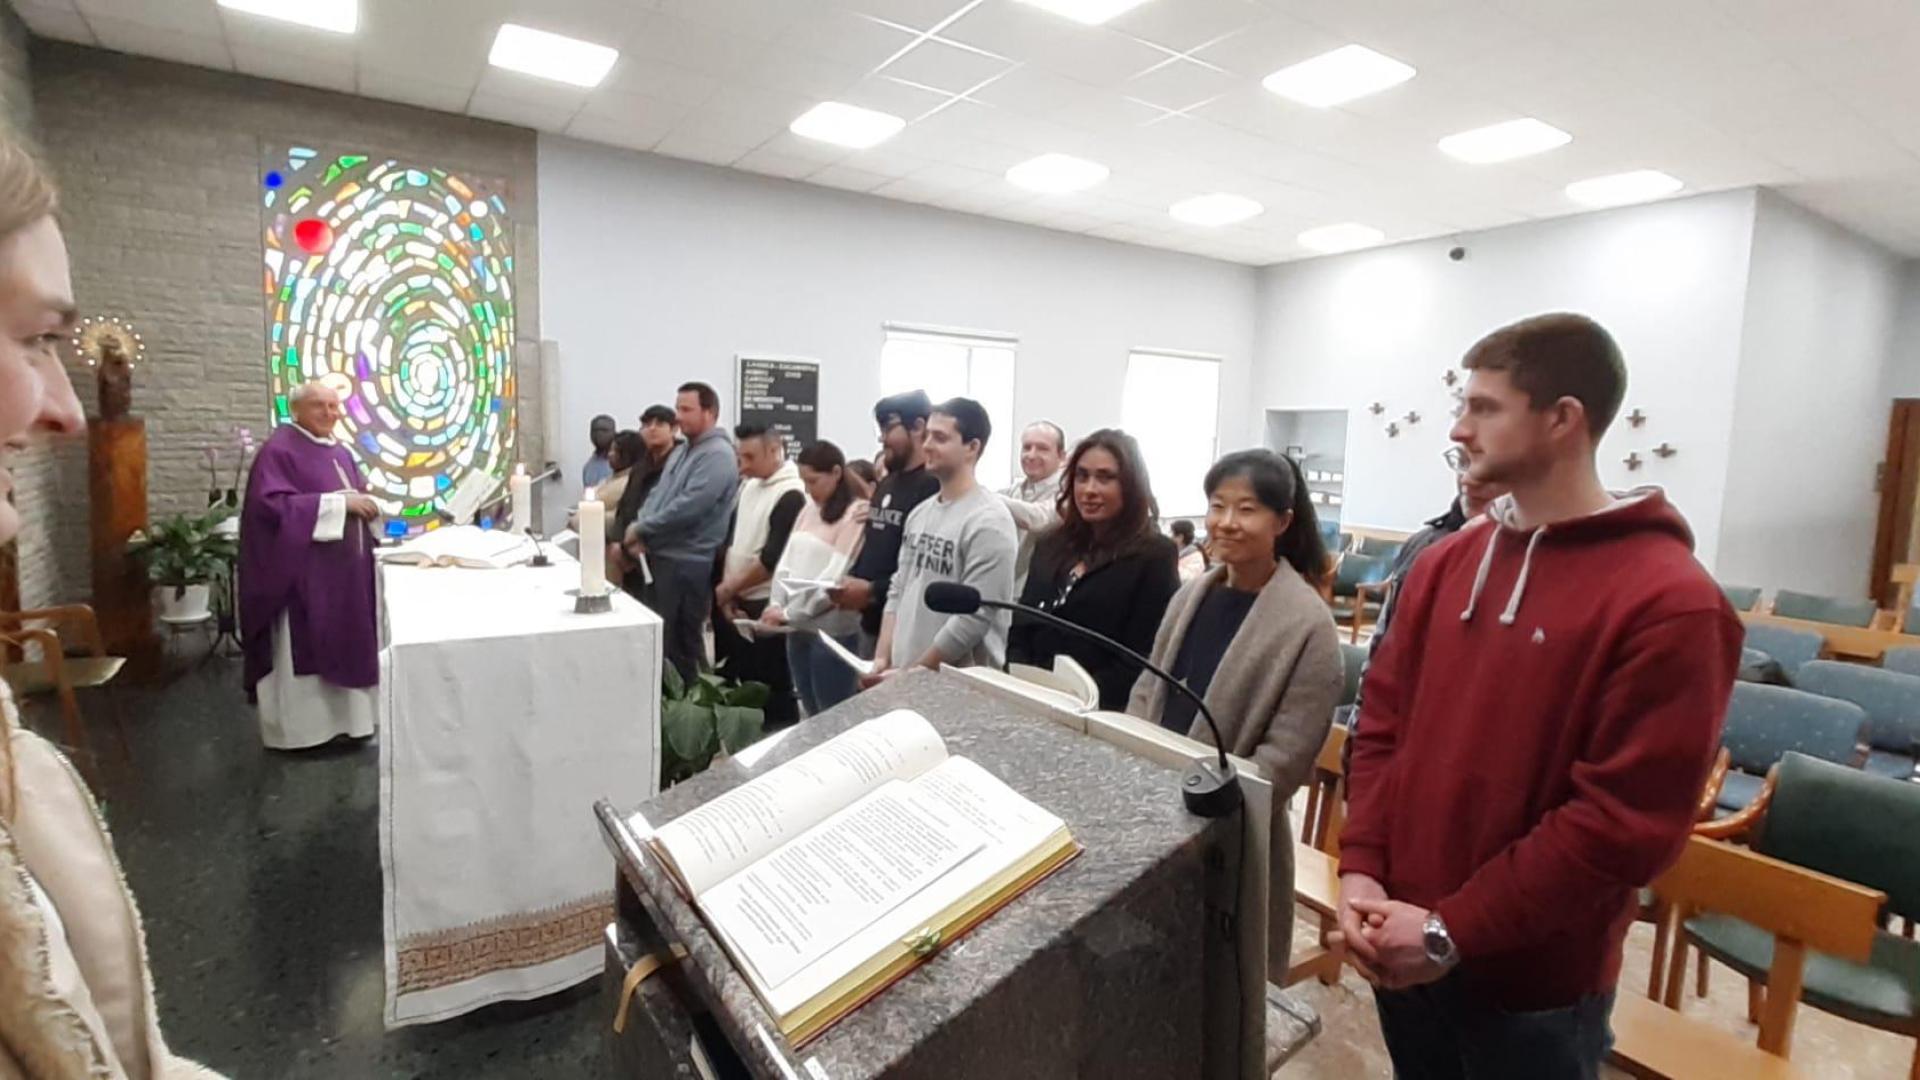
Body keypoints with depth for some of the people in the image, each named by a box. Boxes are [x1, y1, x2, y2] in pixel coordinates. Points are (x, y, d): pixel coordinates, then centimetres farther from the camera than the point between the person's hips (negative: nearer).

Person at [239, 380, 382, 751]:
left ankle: (341, 717, 20)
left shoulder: (338, 451, 14)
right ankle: (297, 726, 9)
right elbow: (274, 504, -21)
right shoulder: (279, 449, -10)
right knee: (304, 648, -2)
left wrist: (369, 504, -3)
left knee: (346, 642, 11)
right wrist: (340, 502, -24)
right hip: (303, 571, -8)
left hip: (344, 568, 8)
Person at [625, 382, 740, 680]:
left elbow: (688, 507, -23)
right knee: (659, 638, 16)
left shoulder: (717, 455, -15)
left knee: (681, 643, 0)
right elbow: (657, 494, 17)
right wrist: (639, 530, -2)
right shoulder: (681, 450, 17)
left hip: (688, 563, -9)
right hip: (661, 555, 9)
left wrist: (641, 529, -13)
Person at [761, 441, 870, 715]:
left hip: (832, 630, -7)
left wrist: (790, 612, -13)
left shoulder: (856, 514, -11)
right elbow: (787, 562, 10)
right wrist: (778, 605, -5)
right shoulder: (808, 509, 12)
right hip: (799, 628, 7)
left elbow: (836, 577, -16)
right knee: (812, 715, 16)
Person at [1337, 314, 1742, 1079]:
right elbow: (1383, 720, 4)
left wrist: (1455, 930, -17)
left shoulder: (1668, 604, -16)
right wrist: (1361, 869, -6)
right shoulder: (1444, 564, 2)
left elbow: (1628, 823, -19)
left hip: (1534, 987, -5)